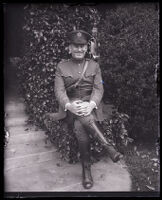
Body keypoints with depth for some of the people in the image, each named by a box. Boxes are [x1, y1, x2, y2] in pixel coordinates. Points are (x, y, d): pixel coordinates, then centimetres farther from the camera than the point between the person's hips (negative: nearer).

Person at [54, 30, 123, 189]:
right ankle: (108, 146, -28)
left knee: (80, 126, -31)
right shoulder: (61, 67, 7)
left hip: (90, 105, 0)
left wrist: (91, 104, -24)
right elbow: (59, 90, -4)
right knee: (80, 124, -35)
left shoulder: (94, 65, 9)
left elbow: (98, 88, -2)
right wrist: (69, 105, -25)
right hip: (70, 107, 0)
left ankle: (86, 167, -21)